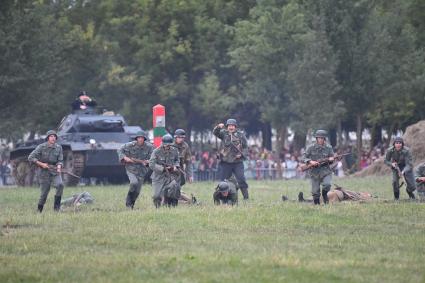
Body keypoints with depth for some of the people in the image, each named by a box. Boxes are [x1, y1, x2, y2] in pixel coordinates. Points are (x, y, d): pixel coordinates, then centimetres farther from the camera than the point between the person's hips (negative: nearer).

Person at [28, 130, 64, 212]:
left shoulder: (58, 147, 1)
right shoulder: (41, 147, -8)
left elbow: (60, 160, 3)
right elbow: (30, 158, -9)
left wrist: (59, 166, -19)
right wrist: (41, 164, -16)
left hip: (55, 171, 2)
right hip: (45, 172, -2)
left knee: (60, 185, -26)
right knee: (44, 193, -1)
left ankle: (57, 206, -15)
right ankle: (39, 211, 19)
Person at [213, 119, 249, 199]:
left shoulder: (240, 135, 5)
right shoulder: (224, 133, 6)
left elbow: (245, 147, 7)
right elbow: (215, 132, -11)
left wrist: (242, 154, -10)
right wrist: (218, 127, -32)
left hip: (237, 162, -1)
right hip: (225, 162, 1)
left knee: (241, 180, -6)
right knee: (223, 181, 5)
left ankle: (246, 197, 0)